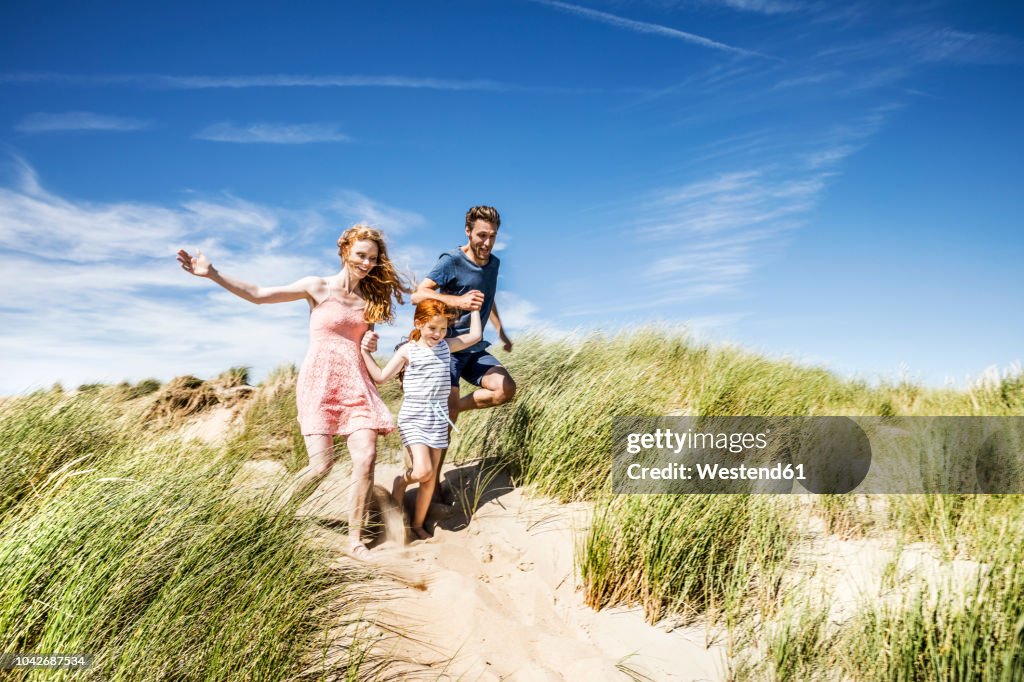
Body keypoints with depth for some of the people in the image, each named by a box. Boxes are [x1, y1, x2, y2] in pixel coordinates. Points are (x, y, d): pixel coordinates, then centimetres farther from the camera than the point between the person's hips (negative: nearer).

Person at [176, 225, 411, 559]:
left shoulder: (370, 295, 11)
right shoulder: (318, 287, 0)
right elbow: (258, 294, -3)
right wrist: (213, 274, -11)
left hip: (355, 384, 4)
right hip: (319, 381, -4)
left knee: (366, 458, -10)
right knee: (321, 463, -14)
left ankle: (355, 540, 3)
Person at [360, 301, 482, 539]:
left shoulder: (447, 346, 8)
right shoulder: (407, 351, -3)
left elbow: (475, 335, 14)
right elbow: (380, 376, -3)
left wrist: (474, 307, 16)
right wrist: (364, 351, -10)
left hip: (438, 419, 4)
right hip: (413, 418, -4)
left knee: (430, 476, 7)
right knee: (422, 471, -17)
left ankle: (418, 524, 22)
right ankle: (401, 482, 18)